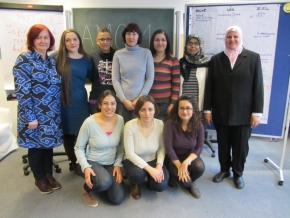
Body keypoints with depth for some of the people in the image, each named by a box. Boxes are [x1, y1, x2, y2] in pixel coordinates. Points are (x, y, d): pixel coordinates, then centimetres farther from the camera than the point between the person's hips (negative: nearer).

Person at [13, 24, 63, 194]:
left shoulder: (52, 61, 9)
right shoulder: (24, 60, -11)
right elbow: (22, 91, -16)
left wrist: (57, 112, 10)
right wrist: (30, 116, -18)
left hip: (52, 114, 6)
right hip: (34, 114, -5)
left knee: (49, 143, 16)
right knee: (36, 146, 10)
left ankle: (49, 175, 34)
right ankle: (40, 179, 28)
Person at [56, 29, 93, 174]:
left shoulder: (86, 60, 5)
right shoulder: (57, 59, -4)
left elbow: (93, 79, 15)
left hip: (81, 103, 2)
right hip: (63, 103, -1)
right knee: (68, 135, 10)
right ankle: (74, 164, 29)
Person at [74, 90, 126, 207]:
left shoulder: (120, 120, -9)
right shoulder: (90, 122, -20)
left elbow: (121, 146, 4)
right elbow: (78, 148, -9)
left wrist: (118, 164, -6)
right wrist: (85, 167, -22)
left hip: (111, 164, 4)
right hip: (91, 162, -4)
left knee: (118, 199, -7)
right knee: (105, 182, -35)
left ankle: (103, 182, 26)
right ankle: (87, 189, 2)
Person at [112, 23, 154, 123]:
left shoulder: (146, 53, 3)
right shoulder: (118, 54, 3)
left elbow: (150, 78, 1)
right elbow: (115, 80, 2)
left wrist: (139, 98, -6)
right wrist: (124, 100, -6)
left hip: (141, 100, 0)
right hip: (122, 101, 1)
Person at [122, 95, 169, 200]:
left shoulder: (160, 124, -14)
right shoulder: (130, 126, -24)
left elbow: (162, 147, -2)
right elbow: (130, 153, -22)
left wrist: (159, 165, -17)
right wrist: (149, 169, -29)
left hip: (152, 160, 3)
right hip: (133, 160, -2)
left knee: (161, 185, -20)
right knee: (137, 174, -36)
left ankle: (150, 180, 19)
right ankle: (134, 184, 5)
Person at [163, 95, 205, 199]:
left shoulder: (198, 125, -13)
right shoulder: (170, 124, -22)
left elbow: (199, 148, -13)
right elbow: (168, 148, -22)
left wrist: (186, 162, -28)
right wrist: (179, 166, -24)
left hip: (190, 156, 3)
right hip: (174, 158, -2)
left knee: (200, 167, -29)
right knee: (184, 179, -26)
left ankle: (191, 182, 6)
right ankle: (174, 175, 13)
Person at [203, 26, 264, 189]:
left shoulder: (253, 58, 1)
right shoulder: (216, 59, 6)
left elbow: (258, 86, -2)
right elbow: (210, 86, 4)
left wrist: (257, 112, -6)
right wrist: (208, 109, 0)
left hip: (243, 113, -1)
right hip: (221, 113, 2)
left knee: (241, 146, 10)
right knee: (223, 144, 12)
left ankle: (238, 173, 31)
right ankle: (224, 170, 34)